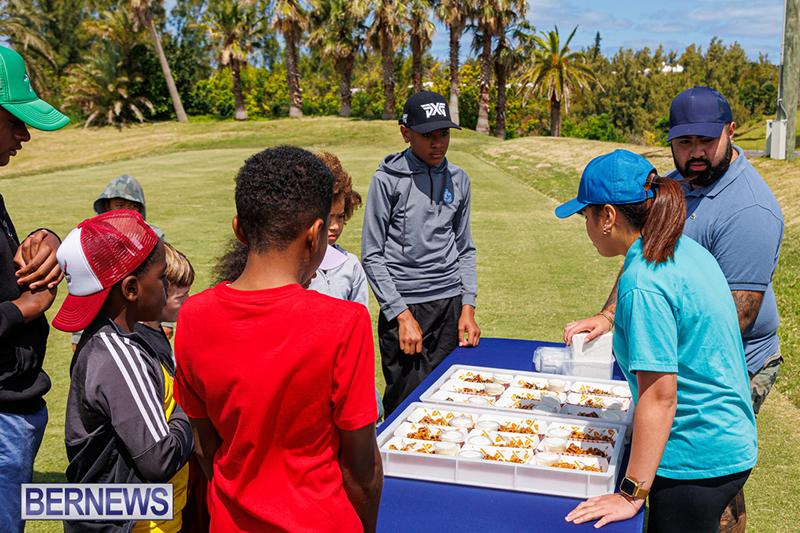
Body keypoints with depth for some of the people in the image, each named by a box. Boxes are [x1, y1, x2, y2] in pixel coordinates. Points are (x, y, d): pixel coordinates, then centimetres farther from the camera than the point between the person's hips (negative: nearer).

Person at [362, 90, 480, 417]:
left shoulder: (458, 179, 9)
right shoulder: (387, 180, -5)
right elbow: (372, 255, -5)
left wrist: (468, 307, 6)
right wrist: (402, 314, -11)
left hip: (451, 301, 4)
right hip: (403, 305, -4)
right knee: (406, 401, -1)